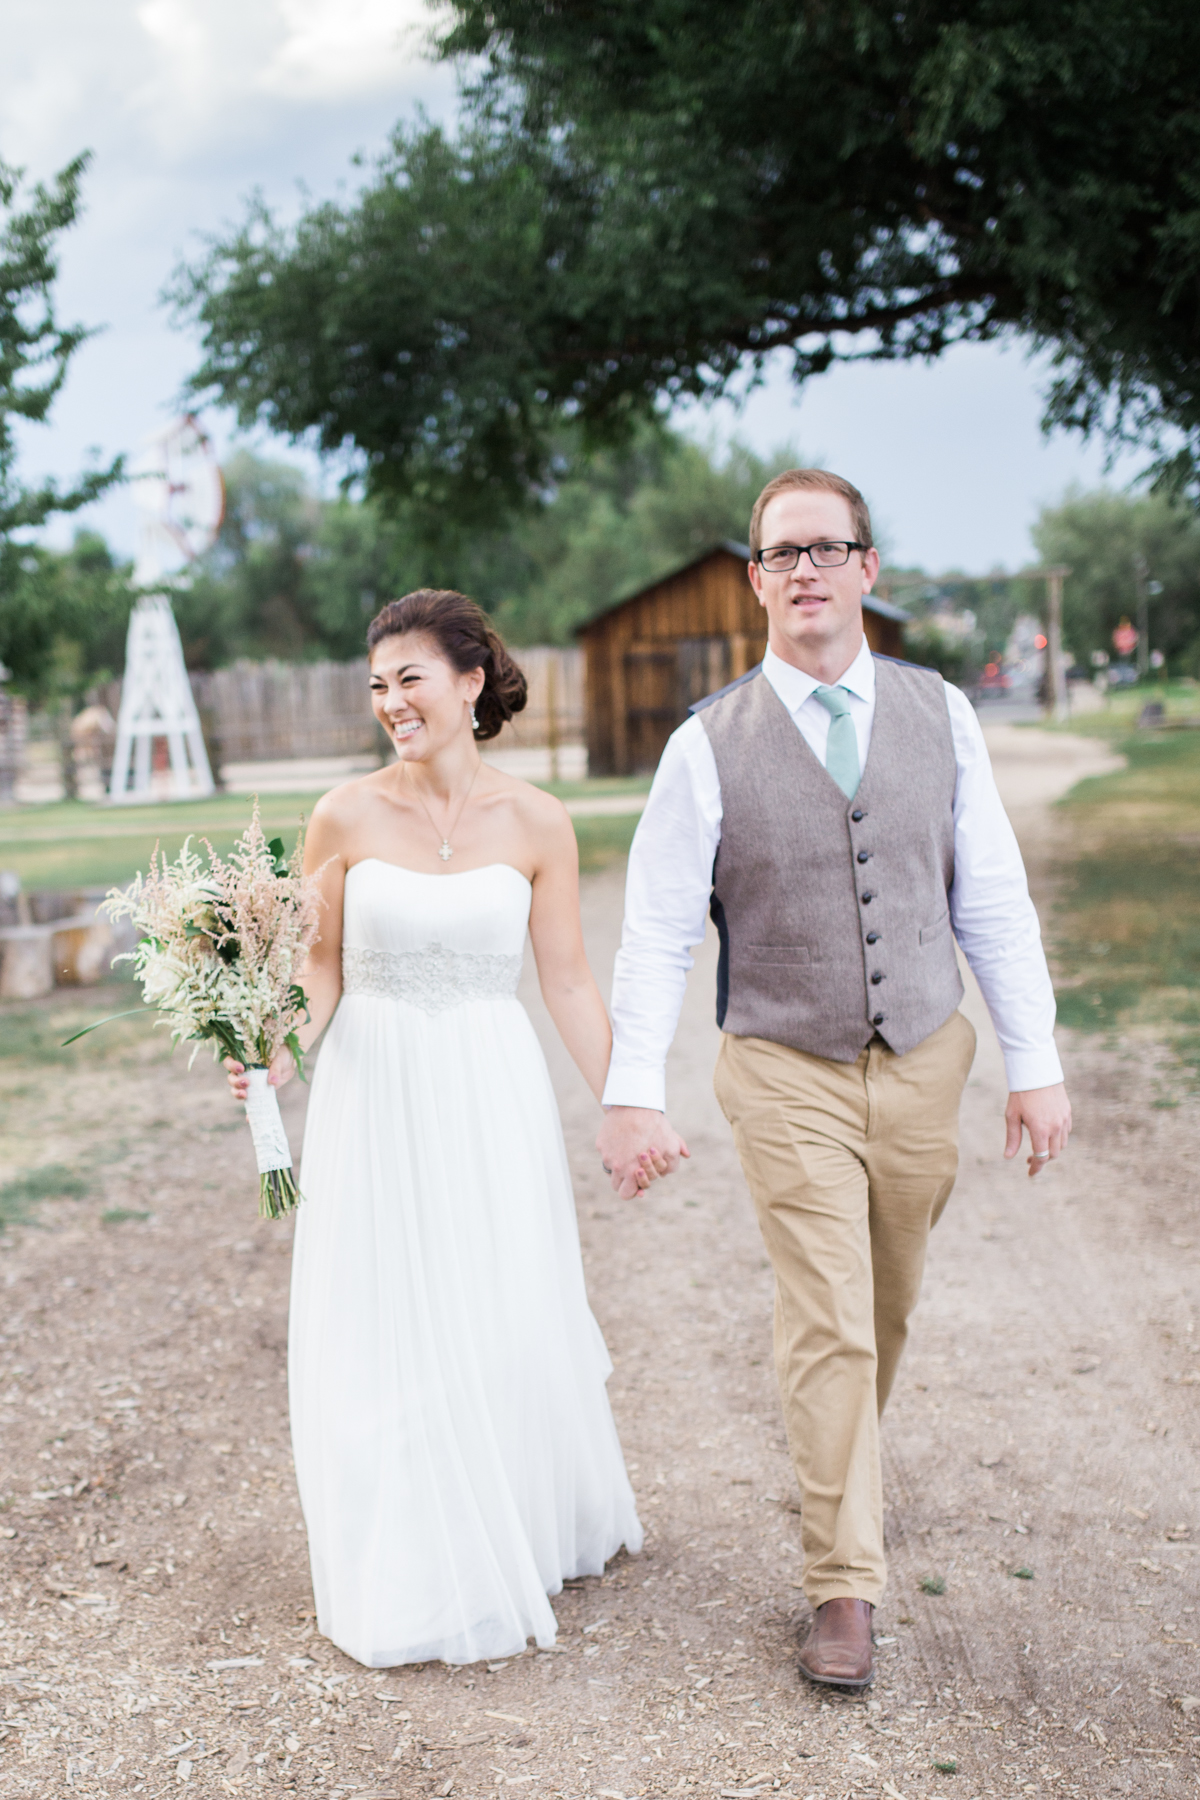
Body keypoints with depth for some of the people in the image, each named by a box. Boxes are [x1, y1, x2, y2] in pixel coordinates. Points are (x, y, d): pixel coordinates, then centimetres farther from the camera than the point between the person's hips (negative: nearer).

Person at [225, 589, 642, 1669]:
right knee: (384, 1334, 5)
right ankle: (416, 1576, 24)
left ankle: (536, 1532, 35)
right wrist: (282, 1051, -16)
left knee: (510, 1325, 8)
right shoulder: (346, 818, -3)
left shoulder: (535, 824, -3)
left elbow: (569, 983, 2)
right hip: (375, 1094, 0)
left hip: (492, 1095, 0)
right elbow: (323, 970, 2)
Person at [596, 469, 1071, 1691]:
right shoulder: (709, 745, -7)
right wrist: (632, 1092, -11)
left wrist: (1035, 1061, -1)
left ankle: (840, 1473, 45)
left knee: (887, 1308, 17)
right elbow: (657, 931, -6)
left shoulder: (939, 715, 0)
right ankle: (844, 1586, 9)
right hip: (787, 1075, -3)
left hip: (924, 1062, 3)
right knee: (826, 1326, -4)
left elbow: (992, 896, 2)